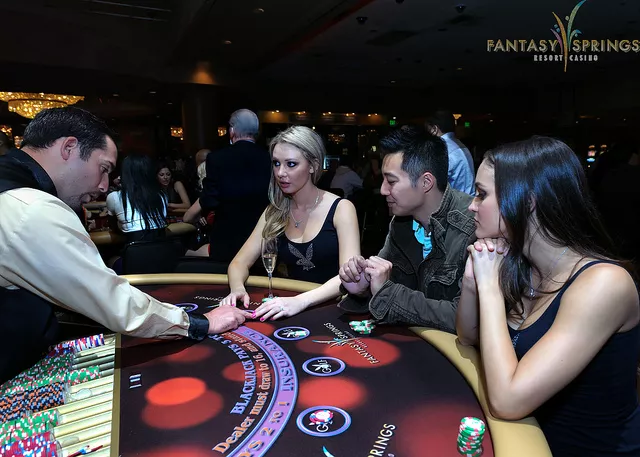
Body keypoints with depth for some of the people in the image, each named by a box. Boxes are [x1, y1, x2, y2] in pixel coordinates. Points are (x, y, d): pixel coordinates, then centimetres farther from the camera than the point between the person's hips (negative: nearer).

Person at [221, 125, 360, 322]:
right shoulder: (275, 211, 5)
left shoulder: (341, 208, -8)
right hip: (291, 311, 3)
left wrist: (301, 301, -33)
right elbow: (240, 262, 4)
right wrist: (237, 288, -18)